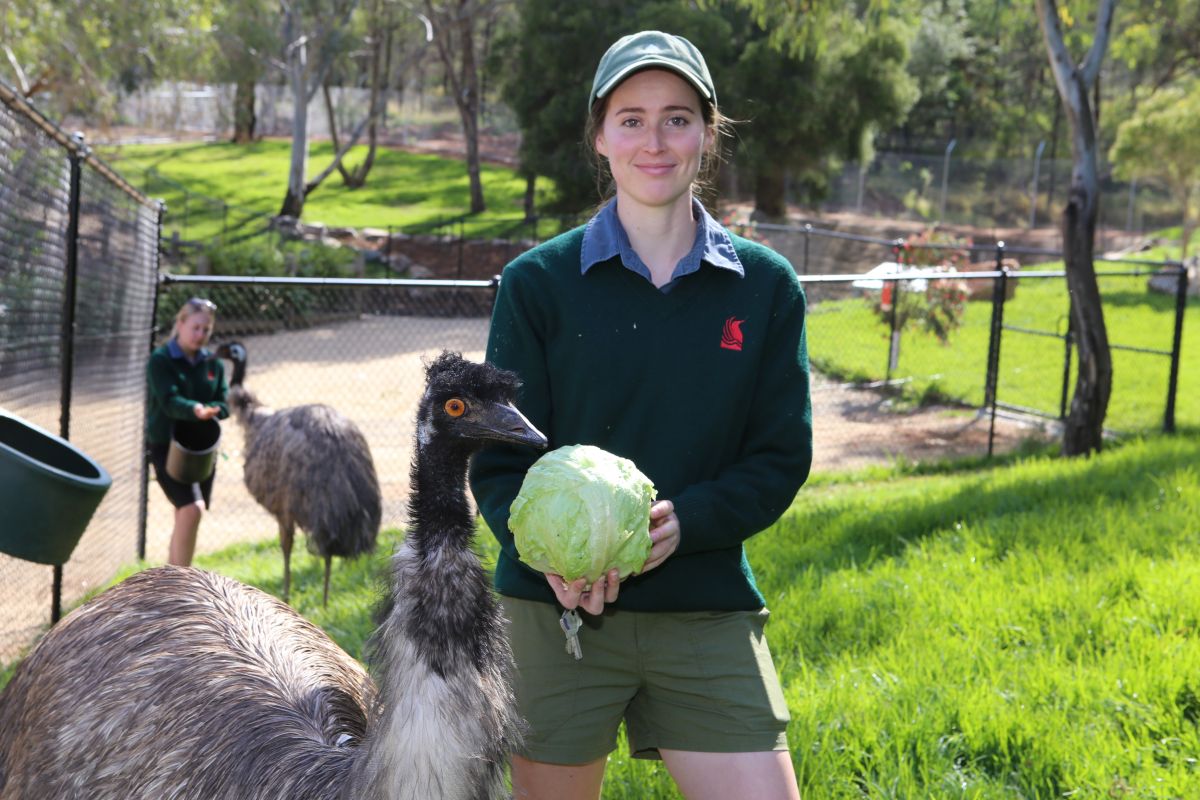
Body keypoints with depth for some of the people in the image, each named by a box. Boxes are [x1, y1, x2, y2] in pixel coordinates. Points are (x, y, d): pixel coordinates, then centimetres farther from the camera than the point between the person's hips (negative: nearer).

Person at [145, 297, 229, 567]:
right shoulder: (160, 360, -8)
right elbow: (169, 400, -21)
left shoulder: (213, 363, 8)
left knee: (185, 516, 12)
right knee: (192, 509, -21)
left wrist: (210, 410, -20)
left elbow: (224, 403, 3)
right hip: (167, 445, -6)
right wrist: (195, 410, -41)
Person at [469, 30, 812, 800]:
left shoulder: (765, 286, 2)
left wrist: (683, 521, -17)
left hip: (709, 613, 1)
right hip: (556, 611, 0)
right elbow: (498, 460, 0)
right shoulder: (538, 282, -1)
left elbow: (782, 458, 2)